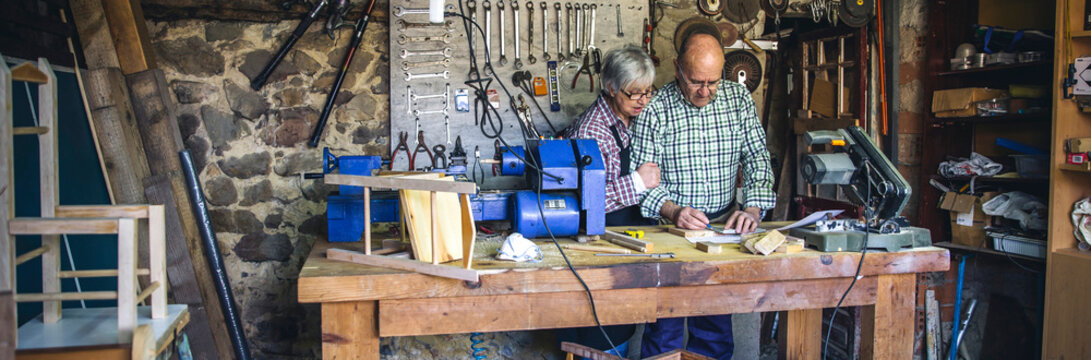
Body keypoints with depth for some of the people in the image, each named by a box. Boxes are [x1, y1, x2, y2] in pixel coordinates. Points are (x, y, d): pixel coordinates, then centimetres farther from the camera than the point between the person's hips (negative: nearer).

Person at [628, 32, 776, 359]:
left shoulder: (739, 98, 2)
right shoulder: (655, 108, -8)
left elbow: (757, 157, 1)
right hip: (669, 227, -3)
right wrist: (673, 211, -25)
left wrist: (752, 208, -15)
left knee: (716, 329, 10)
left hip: (723, 227, 3)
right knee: (664, 328, 2)